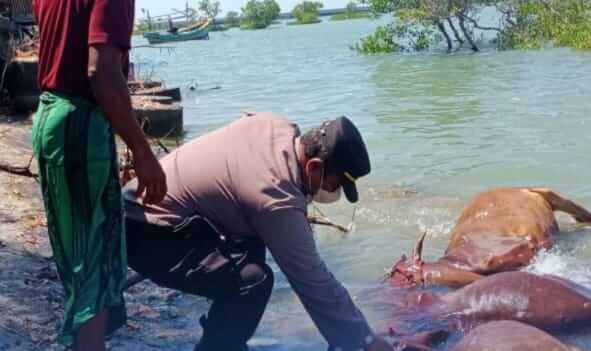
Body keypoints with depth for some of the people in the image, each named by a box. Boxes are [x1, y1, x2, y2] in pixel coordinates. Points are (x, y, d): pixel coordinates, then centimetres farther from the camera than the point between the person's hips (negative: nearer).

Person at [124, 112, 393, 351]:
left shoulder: (280, 127, -2)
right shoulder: (278, 200, -26)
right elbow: (314, 283, -20)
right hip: (146, 233, -10)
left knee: (250, 248, 21)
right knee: (252, 280, -23)